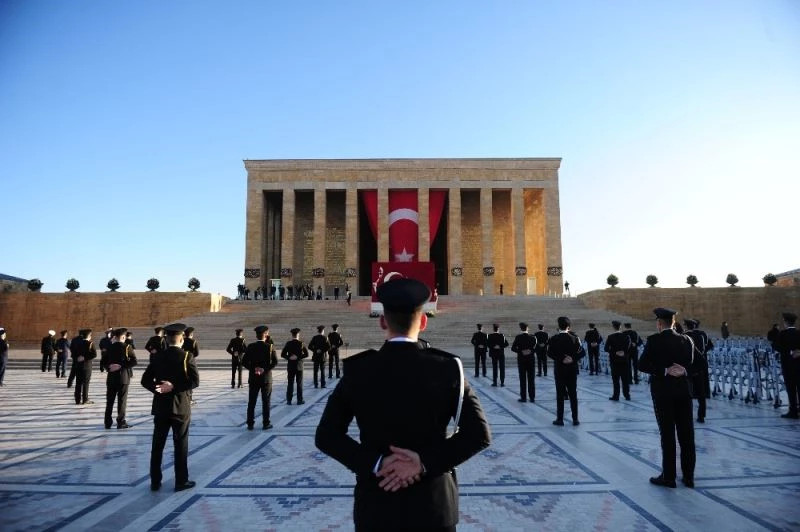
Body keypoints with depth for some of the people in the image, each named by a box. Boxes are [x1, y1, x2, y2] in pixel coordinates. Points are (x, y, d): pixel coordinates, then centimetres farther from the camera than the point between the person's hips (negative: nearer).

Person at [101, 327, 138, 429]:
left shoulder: (109, 348, 6)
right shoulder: (127, 347, -7)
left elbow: (102, 362, 4)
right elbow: (134, 361, -17)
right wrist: (122, 366, -12)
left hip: (111, 378, 4)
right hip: (123, 377, -4)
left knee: (110, 400, 12)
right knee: (122, 400, 2)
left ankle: (108, 422, 16)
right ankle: (121, 422, 3)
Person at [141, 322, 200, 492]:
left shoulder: (157, 357, 3)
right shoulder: (187, 356, -10)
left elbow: (145, 380, 1)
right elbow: (195, 381, -18)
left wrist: (157, 389, -7)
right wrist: (175, 387, -14)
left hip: (160, 406, 4)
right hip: (181, 407, -4)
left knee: (157, 445, 12)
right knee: (181, 445, 5)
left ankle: (155, 482, 18)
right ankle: (181, 481, 12)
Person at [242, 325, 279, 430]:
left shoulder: (250, 347, -1)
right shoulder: (270, 346, -7)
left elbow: (244, 362, -5)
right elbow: (275, 362, -14)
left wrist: (254, 369, -5)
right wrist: (265, 369, -11)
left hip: (253, 378, 2)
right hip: (266, 378, -2)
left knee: (251, 402, 9)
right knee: (266, 402, 6)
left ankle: (250, 424, 12)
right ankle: (266, 424, 8)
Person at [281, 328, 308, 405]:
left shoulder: (288, 343, -2)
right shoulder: (301, 343, -7)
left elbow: (282, 354, -3)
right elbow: (306, 354, -12)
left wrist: (289, 357, -3)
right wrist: (298, 357, -8)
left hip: (290, 366, 2)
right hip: (299, 366, -2)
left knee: (290, 383, 7)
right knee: (299, 383, 4)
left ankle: (289, 400, 8)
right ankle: (299, 400, 6)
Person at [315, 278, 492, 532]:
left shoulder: (357, 369, -9)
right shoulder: (447, 368, -11)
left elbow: (326, 436, -9)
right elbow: (479, 434, -14)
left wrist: (374, 462, -12)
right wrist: (426, 462, -15)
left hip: (376, 505, 0)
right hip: (433, 504, 0)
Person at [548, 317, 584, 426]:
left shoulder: (554, 339, -6)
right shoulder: (574, 338, -1)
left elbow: (549, 353, -15)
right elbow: (582, 352, -8)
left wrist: (561, 359, -12)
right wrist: (573, 359, -9)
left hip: (559, 369, -2)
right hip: (572, 369, 2)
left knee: (560, 394, 4)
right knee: (573, 394, 8)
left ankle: (560, 419, 5)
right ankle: (575, 419, 11)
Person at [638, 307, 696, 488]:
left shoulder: (654, 340, -11)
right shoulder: (686, 340, 2)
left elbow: (642, 365, -17)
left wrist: (665, 370, -15)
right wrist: (682, 371, -11)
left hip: (663, 391, -4)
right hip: (684, 390, 4)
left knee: (667, 435, 4)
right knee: (687, 435, 11)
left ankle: (669, 477, 11)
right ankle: (688, 476, 20)